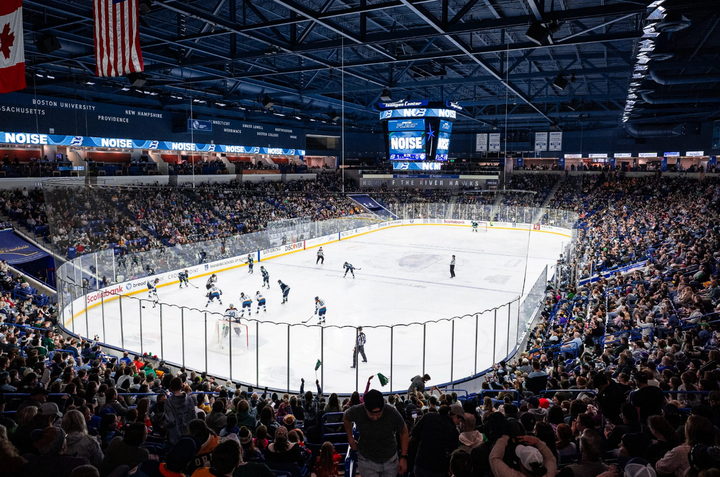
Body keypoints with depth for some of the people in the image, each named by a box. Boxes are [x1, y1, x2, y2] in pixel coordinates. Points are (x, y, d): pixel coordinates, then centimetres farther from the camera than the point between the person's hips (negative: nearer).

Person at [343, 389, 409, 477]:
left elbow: (404, 432, -7)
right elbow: (345, 418, 2)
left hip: (390, 460, 1)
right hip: (367, 460, -1)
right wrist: (350, 439, 2)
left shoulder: (392, 413, -26)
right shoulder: (356, 411, -25)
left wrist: (403, 457, -7)